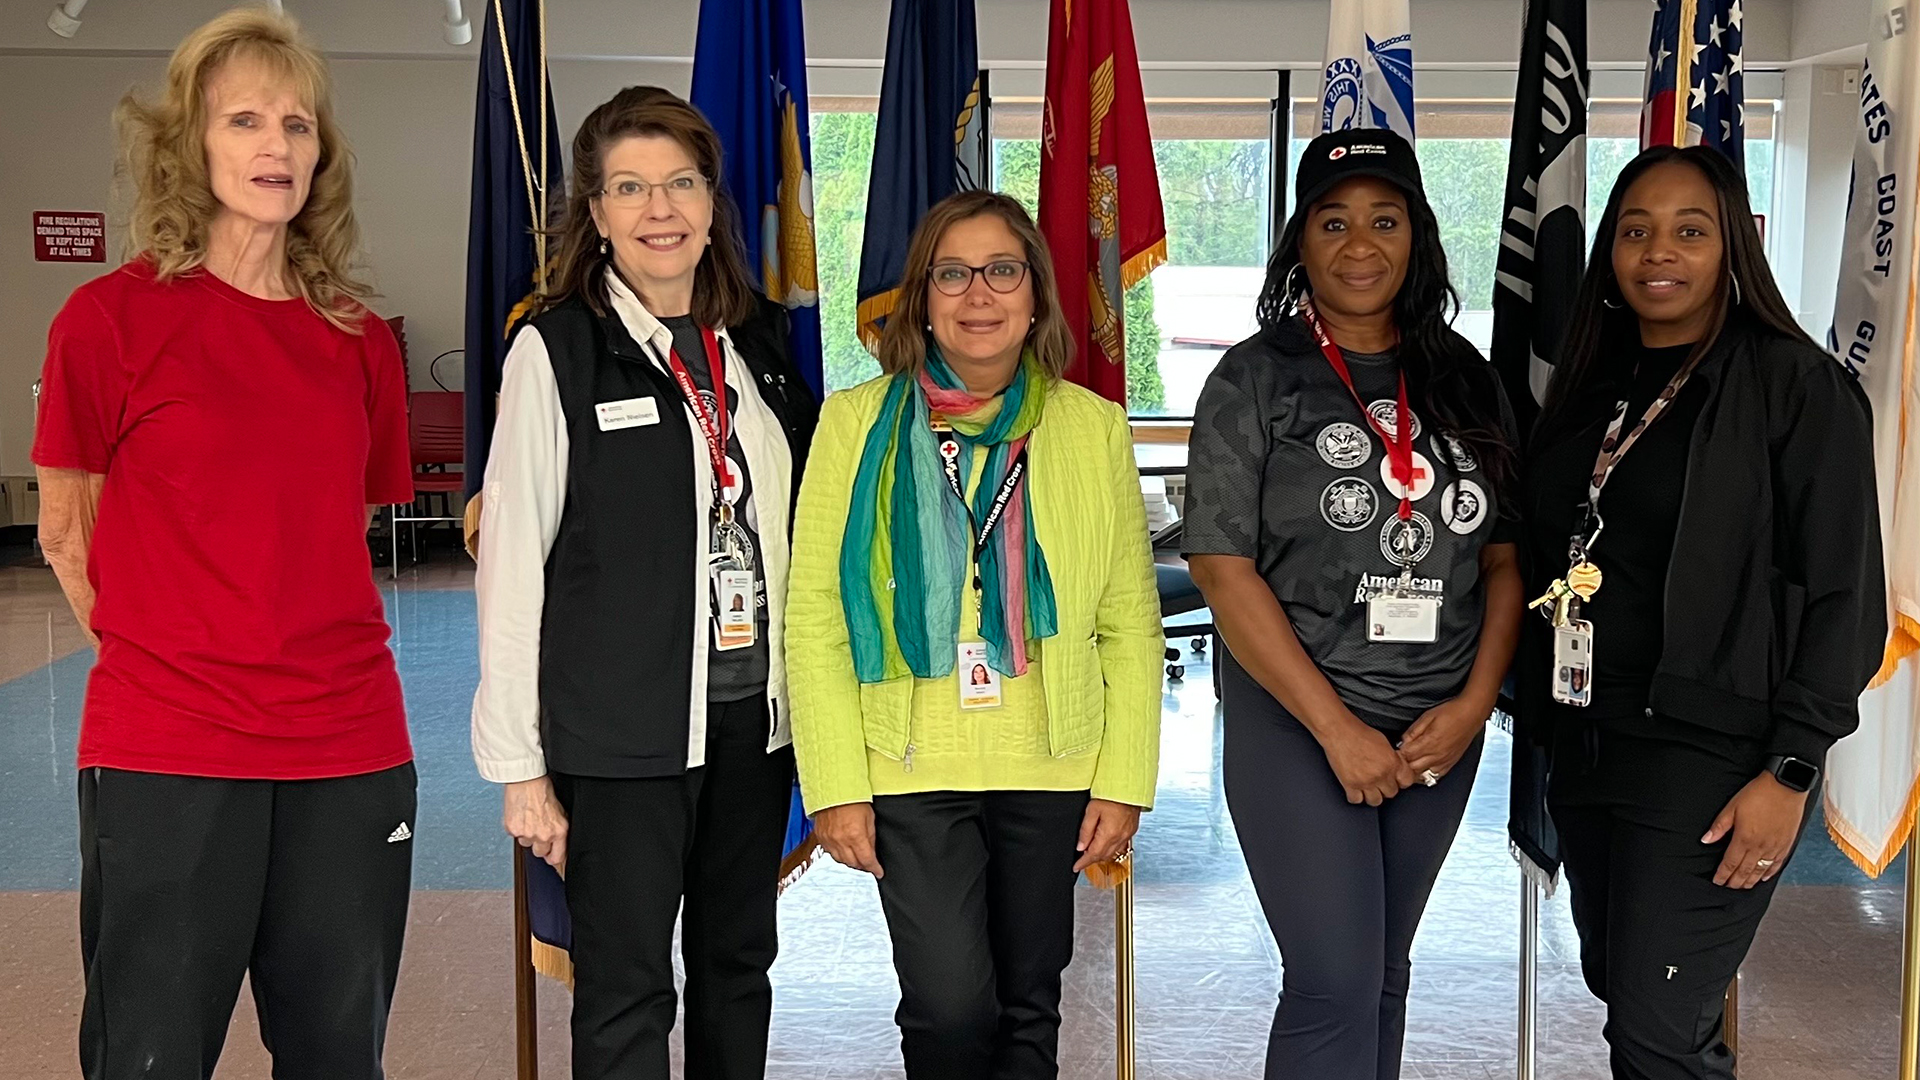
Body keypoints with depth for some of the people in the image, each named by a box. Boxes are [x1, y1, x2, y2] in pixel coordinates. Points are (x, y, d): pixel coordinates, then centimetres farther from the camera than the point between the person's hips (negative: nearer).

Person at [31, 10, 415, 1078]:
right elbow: (68, 529, 3)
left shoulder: (360, 340, 7)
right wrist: (165, 653, 5)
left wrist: (312, 660, 10)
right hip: (167, 757, -4)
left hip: (353, 751, 4)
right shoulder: (113, 316, -5)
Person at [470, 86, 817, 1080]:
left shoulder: (760, 341, 8)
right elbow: (511, 562, -8)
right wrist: (520, 766, -10)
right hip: (622, 728, -5)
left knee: (739, 963, 15)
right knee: (626, 991, 3)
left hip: (755, 710, 5)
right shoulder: (557, 348, -7)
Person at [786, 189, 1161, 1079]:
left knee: (1028, 1008, 12)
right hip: (911, 768, -2)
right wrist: (836, 787, -9)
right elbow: (814, 616, -4)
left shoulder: (1094, 428, 4)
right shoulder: (860, 422, -2)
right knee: (951, 1008, -10)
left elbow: (1130, 622, 4)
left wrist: (1124, 781, -1)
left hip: (1052, 770, 2)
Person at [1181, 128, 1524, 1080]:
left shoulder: (1464, 382, 6)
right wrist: (1337, 727, -15)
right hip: (1295, 724, -4)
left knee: (1384, 972, 15)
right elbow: (1224, 570, -12)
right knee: (1335, 985, -6)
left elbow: (1505, 560, 8)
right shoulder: (1256, 378, -6)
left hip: (1439, 729, 4)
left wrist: (1473, 704, -6)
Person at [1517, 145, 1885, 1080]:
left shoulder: (1796, 386, -8)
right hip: (1585, 742, 7)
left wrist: (1791, 772, -15)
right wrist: (1541, 709, 11)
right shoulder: (1593, 383, 11)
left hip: (1708, 751, -7)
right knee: (1613, 982, 16)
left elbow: (1842, 595, -11)